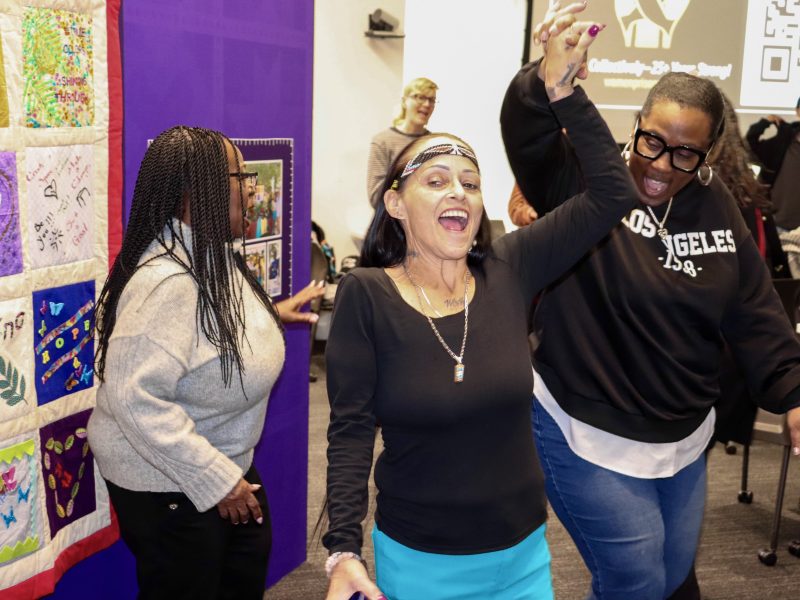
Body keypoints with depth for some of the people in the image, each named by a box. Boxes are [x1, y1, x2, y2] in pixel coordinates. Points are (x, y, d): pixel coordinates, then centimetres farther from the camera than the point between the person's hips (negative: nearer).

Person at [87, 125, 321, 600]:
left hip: (225, 462, 10)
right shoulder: (167, 281, -31)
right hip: (169, 483, -10)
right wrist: (215, 480, -31)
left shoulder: (213, 256, 1)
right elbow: (135, 398, -36)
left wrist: (271, 314, 24)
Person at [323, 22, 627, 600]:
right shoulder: (365, 294, -13)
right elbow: (351, 430, -11)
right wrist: (343, 549, -17)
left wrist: (563, 91, -14)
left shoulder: (508, 271, -7)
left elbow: (613, 193, -10)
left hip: (523, 553, 3)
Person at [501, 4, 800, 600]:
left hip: (684, 440, 6)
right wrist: (548, 81, -52)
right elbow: (525, 131, -33)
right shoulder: (584, 176, -13)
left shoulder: (715, 207, 1)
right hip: (589, 437, -5)